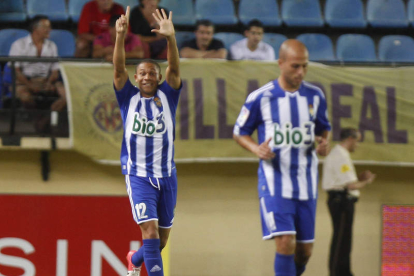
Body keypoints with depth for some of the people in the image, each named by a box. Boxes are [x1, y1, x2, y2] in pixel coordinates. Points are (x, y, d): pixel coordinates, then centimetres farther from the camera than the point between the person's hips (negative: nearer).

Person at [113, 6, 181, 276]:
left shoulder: (167, 96, 2)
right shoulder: (129, 98, 0)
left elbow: (175, 70, -14)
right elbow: (119, 69, -14)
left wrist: (171, 38, -32)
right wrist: (121, 37, -31)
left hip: (166, 175, 3)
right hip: (138, 175, -3)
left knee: (161, 241, 14)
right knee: (150, 231, -17)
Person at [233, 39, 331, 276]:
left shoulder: (315, 96, 2)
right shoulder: (260, 98, -8)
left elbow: (324, 128, 17)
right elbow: (239, 132, 3)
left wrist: (324, 143, -6)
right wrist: (257, 149, -17)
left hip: (306, 183, 4)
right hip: (274, 181, -4)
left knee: (305, 249, 9)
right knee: (285, 243, -17)